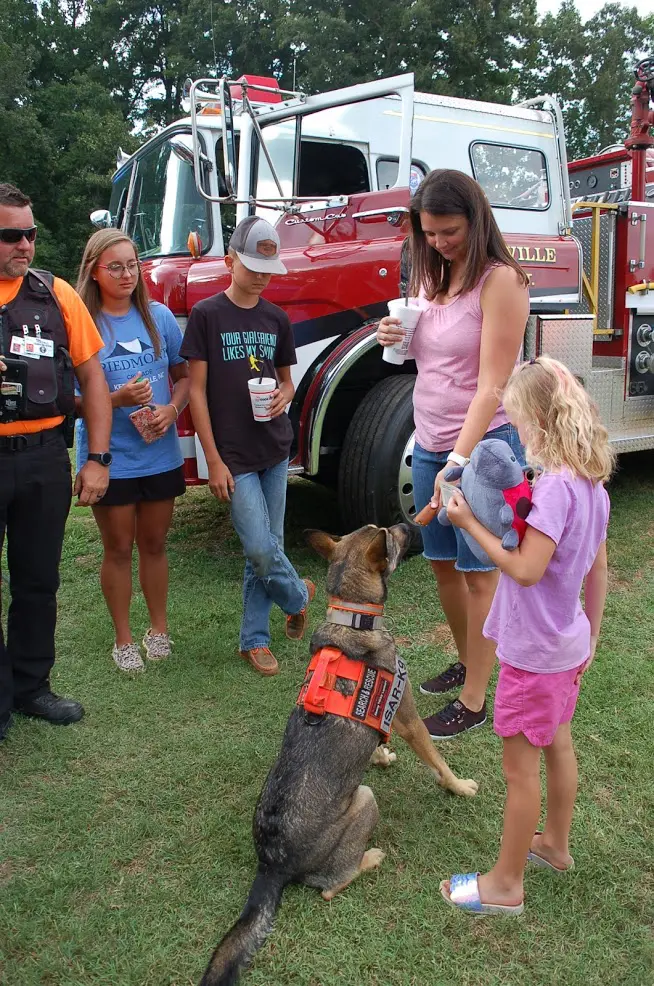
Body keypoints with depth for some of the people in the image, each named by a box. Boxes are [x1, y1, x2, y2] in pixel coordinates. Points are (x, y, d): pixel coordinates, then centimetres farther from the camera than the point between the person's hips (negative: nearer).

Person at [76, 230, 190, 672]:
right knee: (119, 549, 10)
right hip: (109, 459, -2)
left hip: (161, 455, 3)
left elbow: (184, 375, 8)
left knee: (154, 543, 16)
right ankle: (123, 639, 25)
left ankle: (159, 628, 32)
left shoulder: (159, 316, 1)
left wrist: (172, 409, -12)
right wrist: (119, 399, -25)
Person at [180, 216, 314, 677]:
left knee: (268, 547, 8)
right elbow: (197, 390, -6)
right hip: (234, 455, -4)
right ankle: (299, 594, 23)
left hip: (275, 449, 5)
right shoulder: (206, 315, -5)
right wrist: (214, 461, -10)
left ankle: (255, 638, 22)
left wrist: (284, 396, -8)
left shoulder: (277, 319, 8)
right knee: (260, 549, -8)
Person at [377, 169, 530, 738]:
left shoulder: (499, 280, -15)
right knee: (442, 562, 17)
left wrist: (460, 462, -26)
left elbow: (491, 385, -20)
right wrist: (398, 339, -2)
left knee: (478, 572, 2)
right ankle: (466, 662, 38)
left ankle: (474, 701, 14)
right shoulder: (431, 277, 8)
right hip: (429, 442, 7)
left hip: (483, 444, -7)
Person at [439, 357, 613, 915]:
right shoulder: (592, 482, 1)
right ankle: (555, 844, 46)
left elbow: (526, 570, -30)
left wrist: (470, 523, -21)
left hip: (534, 652, -9)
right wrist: (591, 638, 18)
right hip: (569, 644, 9)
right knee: (558, 746, 25)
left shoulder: (555, 486, -28)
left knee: (521, 768, 6)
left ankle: (506, 885, 22)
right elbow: (598, 571, 9)